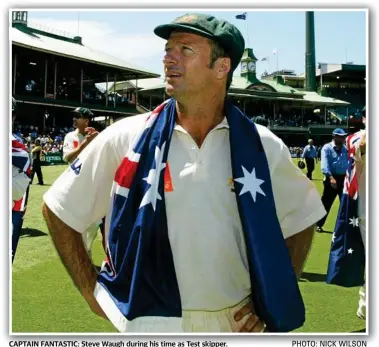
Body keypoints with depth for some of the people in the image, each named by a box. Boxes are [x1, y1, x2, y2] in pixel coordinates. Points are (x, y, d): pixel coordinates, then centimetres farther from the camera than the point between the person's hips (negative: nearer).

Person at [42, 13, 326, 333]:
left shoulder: (263, 147, -4)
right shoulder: (125, 139, -9)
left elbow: (302, 218, 9)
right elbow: (58, 209, 0)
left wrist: (272, 301, 2)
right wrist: (91, 290, -3)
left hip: (235, 323, 2)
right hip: (150, 323, -1)